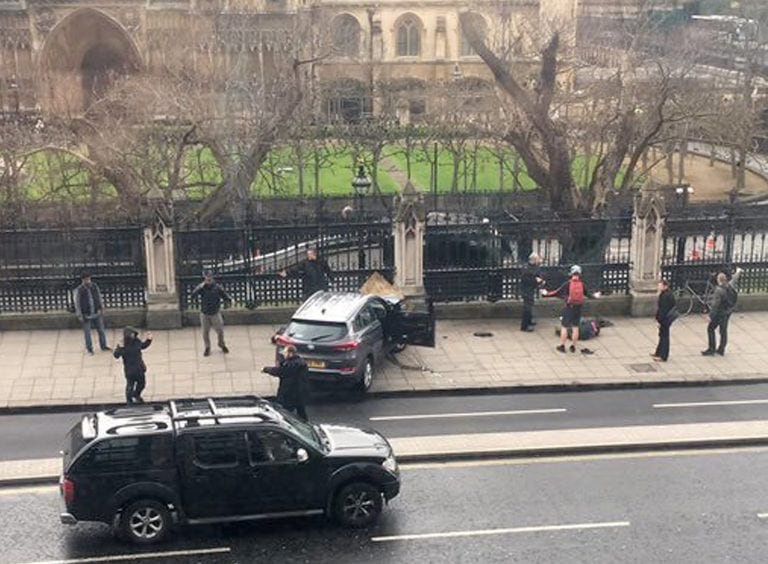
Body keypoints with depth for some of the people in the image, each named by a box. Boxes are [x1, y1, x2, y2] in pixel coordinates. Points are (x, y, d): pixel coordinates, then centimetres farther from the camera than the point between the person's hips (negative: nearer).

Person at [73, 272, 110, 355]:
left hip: (97, 313, 4)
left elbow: (99, 297, 9)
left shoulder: (94, 286, -3)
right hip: (86, 315, -4)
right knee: (87, 333, 8)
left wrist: (101, 308, 9)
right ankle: (89, 348, 25)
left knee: (101, 330, 13)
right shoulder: (79, 290, -16)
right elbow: (77, 303, -10)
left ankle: (103, 346, 30)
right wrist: (80, 315, -10)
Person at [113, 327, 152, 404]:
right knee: (130, 385, 6)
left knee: (142, 383, 22)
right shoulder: (123, 344, -22)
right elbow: (116, 355, -27)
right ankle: (129, 400, 33)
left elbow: (143, 346, 16)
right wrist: (120, 348, -42)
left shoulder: (137, 341, -6)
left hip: (139, 367, 6)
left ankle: (136, 396, 50)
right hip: (130, 369, -6)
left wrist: (148, 340, 3)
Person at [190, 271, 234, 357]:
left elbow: (225, 295, -3)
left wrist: (231, 300, -25)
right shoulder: (201, 287, -12)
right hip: (204, 314, 0)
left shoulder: (217, 287, -13)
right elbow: (192, 297, -21)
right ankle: (207, 348, 33)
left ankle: (222, 345, 37)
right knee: (205, 332, 11)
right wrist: (199, 288, -31)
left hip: (215, 313, 0)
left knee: (220, 330, 8)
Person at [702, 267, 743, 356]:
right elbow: (735, 279, 19)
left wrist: (711, 315, -15)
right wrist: (738, 271, 40)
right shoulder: (731, 286, -5)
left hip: (719, 314, -8)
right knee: (723, 331, 17)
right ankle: (721, 350, 27)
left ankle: (711, 349, 7)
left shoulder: (719, 290, -26)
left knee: (710, 329, 5)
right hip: (728, 313, 8)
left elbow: (715, 305, -24)